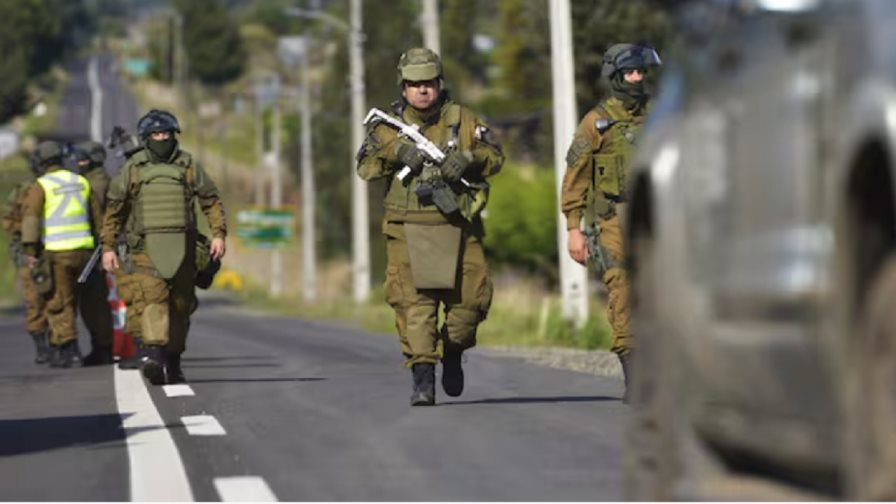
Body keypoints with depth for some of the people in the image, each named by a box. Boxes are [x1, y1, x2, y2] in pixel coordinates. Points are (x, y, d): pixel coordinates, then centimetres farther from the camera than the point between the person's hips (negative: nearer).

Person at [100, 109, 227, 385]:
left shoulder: (188, 165, 7)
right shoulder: (133, 168, 5)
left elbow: (211, 201, 10)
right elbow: (113, 209, 9)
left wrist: (218, 234, -3)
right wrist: (108, 247, 4)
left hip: (182, 245, 2)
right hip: (146, 246, -2)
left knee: (181, 304, 6)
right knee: (151, 296, -20)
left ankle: (173, 361, 18)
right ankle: (155, 355, -34)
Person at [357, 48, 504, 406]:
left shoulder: (462, 120, 9)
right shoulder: (389, 125, 8)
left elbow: (495, 155, 8)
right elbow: (365, 166, -1)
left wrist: (468, 159, -12)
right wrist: (396, 152, -17)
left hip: (458, 227, 1)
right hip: (409, 229, -1)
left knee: (471, 298, -1)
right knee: (414, 301, -10)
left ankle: (452, 352, 28)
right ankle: (422, 378, -8)